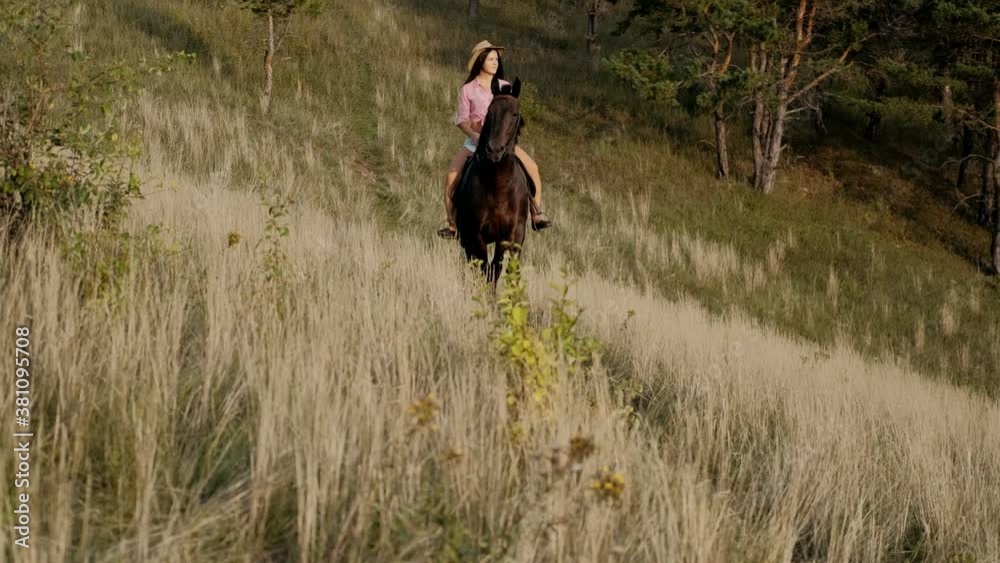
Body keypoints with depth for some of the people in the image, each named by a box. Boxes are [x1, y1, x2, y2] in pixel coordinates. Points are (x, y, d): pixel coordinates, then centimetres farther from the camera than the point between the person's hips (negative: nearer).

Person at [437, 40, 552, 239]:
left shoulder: (505, 87, 7)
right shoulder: (467, 89, 0)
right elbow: (461, 119, -3)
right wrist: (474, 134, -20)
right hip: (475, 140, -1)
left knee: (532, 168, -18)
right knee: (451, 176, -20)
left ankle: (537, 214, -9)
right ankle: (452, 224, -8)